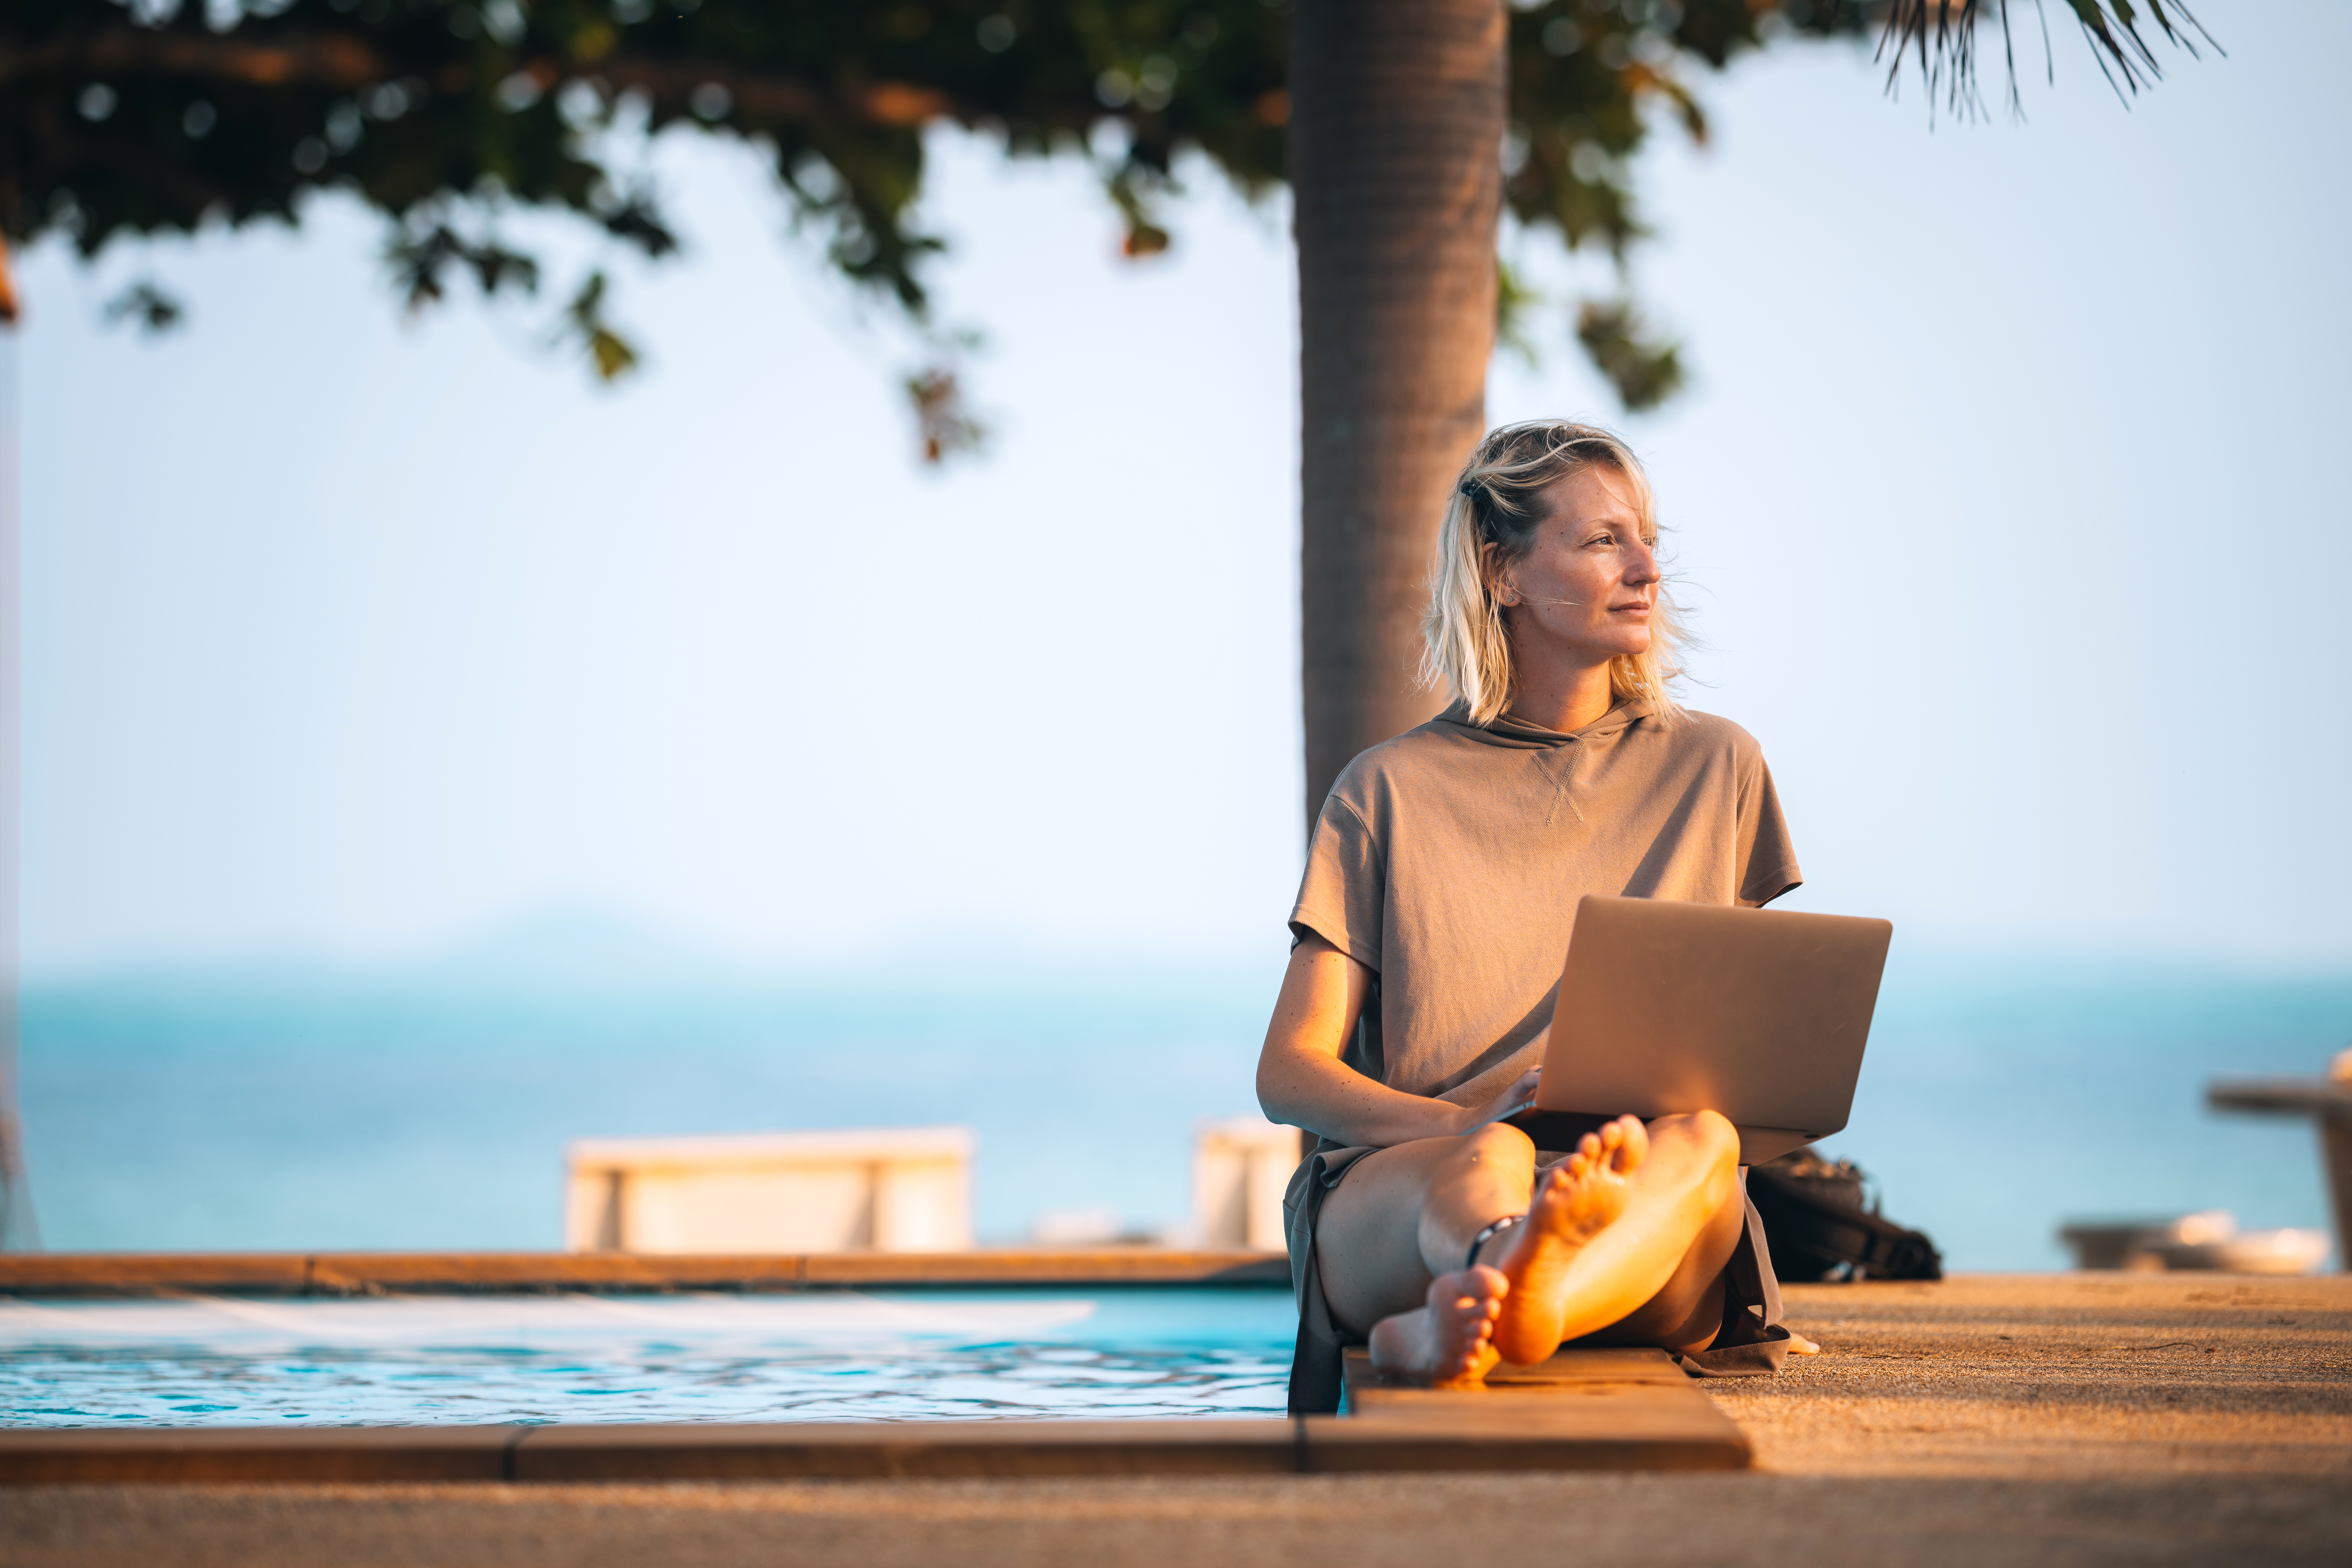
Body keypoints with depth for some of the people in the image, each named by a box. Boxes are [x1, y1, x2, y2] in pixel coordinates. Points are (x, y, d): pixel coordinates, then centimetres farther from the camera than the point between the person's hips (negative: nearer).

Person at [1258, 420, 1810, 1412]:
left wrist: (1679, 1109, -5)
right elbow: (1288, 1072, 5)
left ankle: (1457, 1329, -66)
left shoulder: (1711, 767, 18)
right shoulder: (1391, 791, 10)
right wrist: (1466, 1124, -16)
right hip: (1393, 1198, -1)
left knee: (1702, 1144, -36)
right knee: (1492, 1164, -37)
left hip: (1651, 1225, 1)